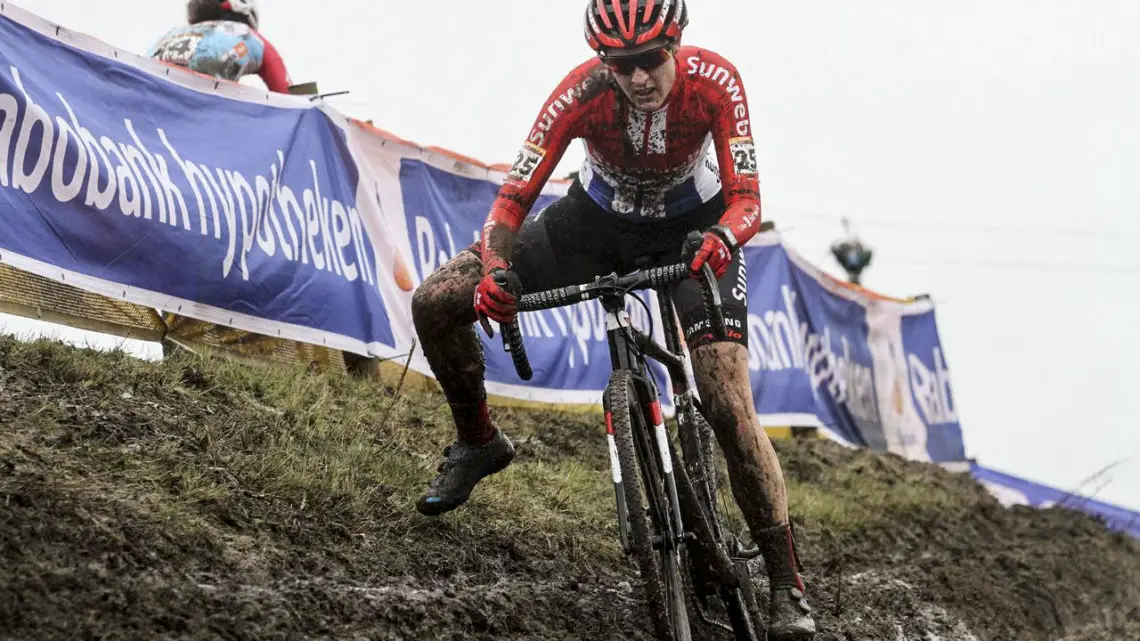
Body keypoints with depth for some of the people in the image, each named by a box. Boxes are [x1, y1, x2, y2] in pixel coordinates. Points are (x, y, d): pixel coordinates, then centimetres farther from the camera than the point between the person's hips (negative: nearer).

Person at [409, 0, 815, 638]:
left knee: (730, 409, -20)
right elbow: (514, 197, -26)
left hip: (693, 228, -2)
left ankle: (788, 586, -9)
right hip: (600, 218, 2)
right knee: (435, 303, -10)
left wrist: (719, 239, -53)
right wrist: (495, 272, -46)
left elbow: (747, 198, -29)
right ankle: (479, 441, 16)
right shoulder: (581, 94, -29)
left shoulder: (715, 81, -30)